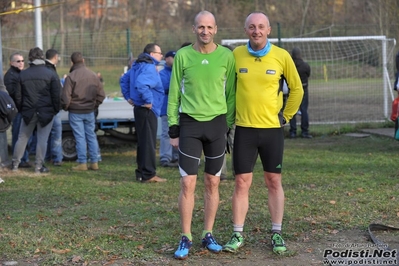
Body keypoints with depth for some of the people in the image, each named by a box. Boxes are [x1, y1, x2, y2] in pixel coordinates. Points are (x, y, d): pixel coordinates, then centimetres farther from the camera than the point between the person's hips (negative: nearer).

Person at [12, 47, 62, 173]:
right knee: (42, 139, 2)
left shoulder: (23, 74, 3)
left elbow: (18, 96, 6)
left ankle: (15, 163, 18)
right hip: (46, 112, -3)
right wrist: (56, 110, 2)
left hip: (28, 112, 3)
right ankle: (39, 166, 3)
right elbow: (57, 95, -8)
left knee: (22, 137, 14)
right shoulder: (51, 74, -6)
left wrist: (21, 110, 16)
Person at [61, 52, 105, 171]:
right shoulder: (93, 75, 2)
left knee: (80, 137, -1)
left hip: (75, 112, -4)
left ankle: (82, 163, 1)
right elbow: (101, 94, 6)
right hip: (90, 112, 4)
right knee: (91, 136, 11)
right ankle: (94, 162, 12)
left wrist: (65, 107, 3)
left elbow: (65, 96, -15)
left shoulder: (71, 77, -13)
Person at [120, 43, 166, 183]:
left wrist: (128, 97, 21)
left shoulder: (138, 66, 15)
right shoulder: (149, 68, -17)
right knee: (148, 143, -6)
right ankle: (149, 175, -2)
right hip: (147, 110, -10)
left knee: (143, 142, 16)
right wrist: (148, 101, -24)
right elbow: (140, 84, -35)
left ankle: (142, 172, 22)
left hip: (140, 108, 10)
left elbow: (124, 80, 25)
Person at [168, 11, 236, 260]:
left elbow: (231, 93, 6)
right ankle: (186, 238, 6)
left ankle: (208, 234, 20)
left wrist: (229, 126, 3)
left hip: (216, 123, 1)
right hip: (190, 123, -1)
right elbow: (174, 94, 3)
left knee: (213, 183, 8)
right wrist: (173, 129, 0)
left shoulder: (226, 56, 0)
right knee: (188, 183, -4)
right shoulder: (183, 55, -1)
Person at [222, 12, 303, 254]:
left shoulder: (282, 56, -4)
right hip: (244, 129, 0)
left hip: (273, 129, 0)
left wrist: (286, 116, 6)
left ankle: (277, 234, 16)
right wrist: (231, 115, 9)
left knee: (274, 182, 7)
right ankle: (238, 235, 12)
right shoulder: (236, 55, -3)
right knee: (242, 183, 2)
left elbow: (297, 89, 7)